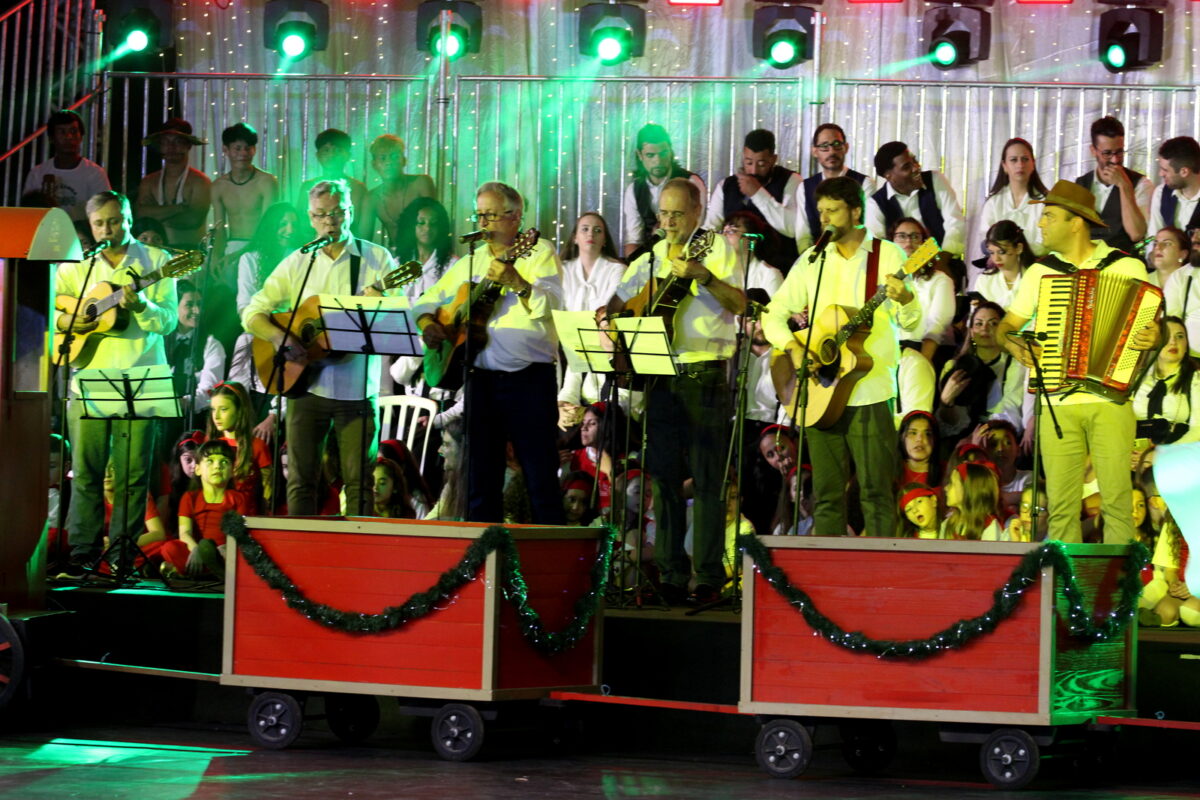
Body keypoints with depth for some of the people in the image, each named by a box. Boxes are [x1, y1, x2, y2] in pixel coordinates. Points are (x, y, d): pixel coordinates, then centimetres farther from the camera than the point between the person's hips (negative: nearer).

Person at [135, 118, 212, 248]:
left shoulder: (199, 181, -1)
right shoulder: (149, 182, 12)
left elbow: (193, 219, -11)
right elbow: (140, 214, -3)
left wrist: (156, 215, -1)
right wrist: (178, 208, -8)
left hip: (189, 247, -3)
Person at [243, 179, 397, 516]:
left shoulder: (377, 259, 2)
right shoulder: (297, 263, 9)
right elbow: (252, 313, 6)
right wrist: (280, 337, -14)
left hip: (357, 388, -2)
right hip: (305, 386, 2)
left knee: (360, 481, -3)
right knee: (301, 479, 4)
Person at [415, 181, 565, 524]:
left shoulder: (539, 252, 1)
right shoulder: (471, 261, 17)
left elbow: (551, 304, -15)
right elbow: (430, 300, 22)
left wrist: (516, 282, -30)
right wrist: (427, 324, 2)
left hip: (530, 377, -5)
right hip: (482, 377, 5)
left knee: (541, 476, -5)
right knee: (481, 474, 7)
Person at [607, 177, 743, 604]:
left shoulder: (716, 248, 0)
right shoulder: (650, 259, 15)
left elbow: (739, 304, -11)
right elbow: (620, 300, 16)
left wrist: (704, 276, -25)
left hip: (705, 375, -5)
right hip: (660, 375, 5)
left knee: (707, 477, -4)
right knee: (664, 476, 6)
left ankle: (709, 575, -2)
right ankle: (671, 574, 11)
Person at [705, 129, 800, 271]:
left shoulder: (791, 182, 1)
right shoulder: (725, 186, 15)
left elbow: (793, 228, -14)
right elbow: (710, 230, 10)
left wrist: (758, 193, -14)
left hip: (778, 268, -5)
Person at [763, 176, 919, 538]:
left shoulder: (887, 255, 1)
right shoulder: (812, 260, 10)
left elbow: (911, 323, -5)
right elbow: (774, 314, 12)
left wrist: (904, 299, -27)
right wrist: (794, 348, -6)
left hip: (870, 391, -3)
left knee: (876, 492, -5)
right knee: (827, 493, 5)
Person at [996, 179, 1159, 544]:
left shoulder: (1127, 267, 5)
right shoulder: (1040, 271, 12)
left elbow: (1152, 327, 7)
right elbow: (1005, 326, 15)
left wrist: (1152, 338, -16)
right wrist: (1013, 344, -7)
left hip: (1109, 401, -2)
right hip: (1057, 404, 2)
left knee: (1116, 499, -7)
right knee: (1062, 505, 0)